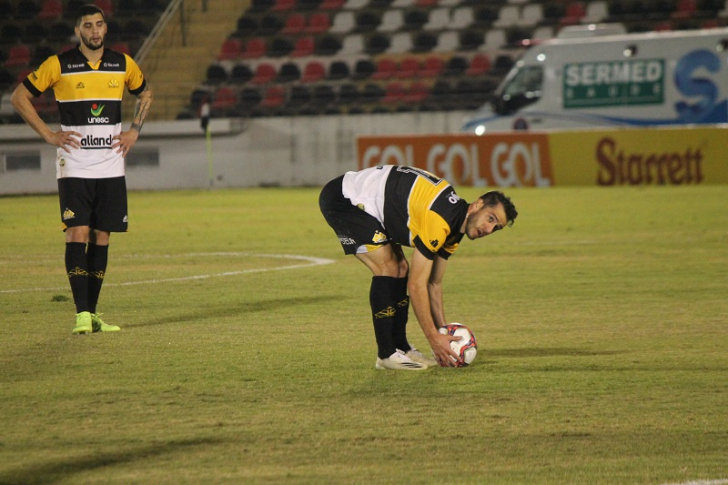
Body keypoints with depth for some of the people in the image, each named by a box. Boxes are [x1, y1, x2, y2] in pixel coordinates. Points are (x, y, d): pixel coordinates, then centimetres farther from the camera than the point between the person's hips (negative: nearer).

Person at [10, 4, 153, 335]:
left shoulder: (123, 64, 6)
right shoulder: (59, 65, -4)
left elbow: (145, 93, 25)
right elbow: (19, 97, 3)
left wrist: (134, 132, 11)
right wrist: (48, 135, -4)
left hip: (111, 167, 3)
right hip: (74, 167, -3)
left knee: (101, 238, 4)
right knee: (77, 234, -13)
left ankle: (92, 312, 10)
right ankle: (81, 314, -14)